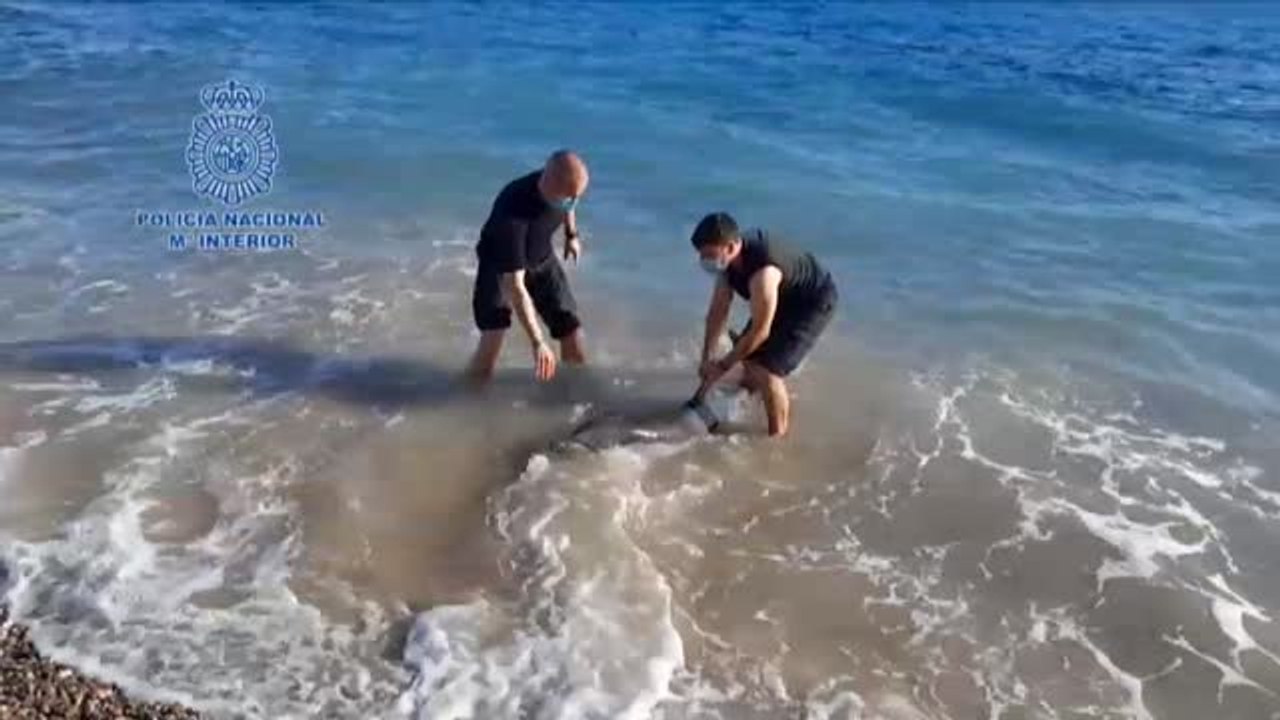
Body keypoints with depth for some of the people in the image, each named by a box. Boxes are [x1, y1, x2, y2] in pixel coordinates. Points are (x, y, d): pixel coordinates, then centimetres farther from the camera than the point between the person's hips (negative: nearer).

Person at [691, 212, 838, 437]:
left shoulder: (762, 272, -40)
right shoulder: (728, 257, -15)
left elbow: (760, 332, -30)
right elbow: (718, 309, -5)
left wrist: (723, 366, -19)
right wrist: (706, 358, -6)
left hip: (814, 301, -9)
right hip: (784, 297, 9)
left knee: (767, 370, -14)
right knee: (747, 354, 15)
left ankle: (777, 436, 4)